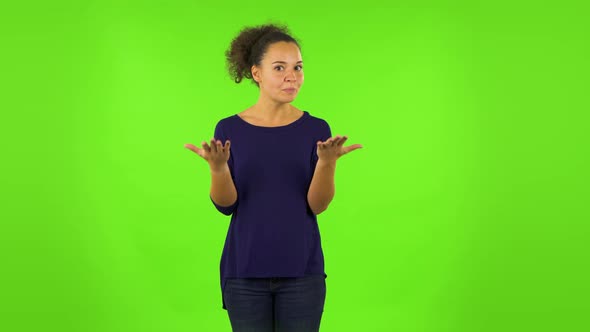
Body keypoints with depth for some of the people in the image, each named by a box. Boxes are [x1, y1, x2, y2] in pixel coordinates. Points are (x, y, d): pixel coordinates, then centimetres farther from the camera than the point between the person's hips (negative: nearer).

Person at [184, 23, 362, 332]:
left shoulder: (316, 129, -1)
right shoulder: (230, 129, 0)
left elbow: (317, 204, -8)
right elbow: (225, 205, -6)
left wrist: (327, 162, -25)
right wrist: (217, 166, -25)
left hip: (302, 271, 0)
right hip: (245, 272, 0)